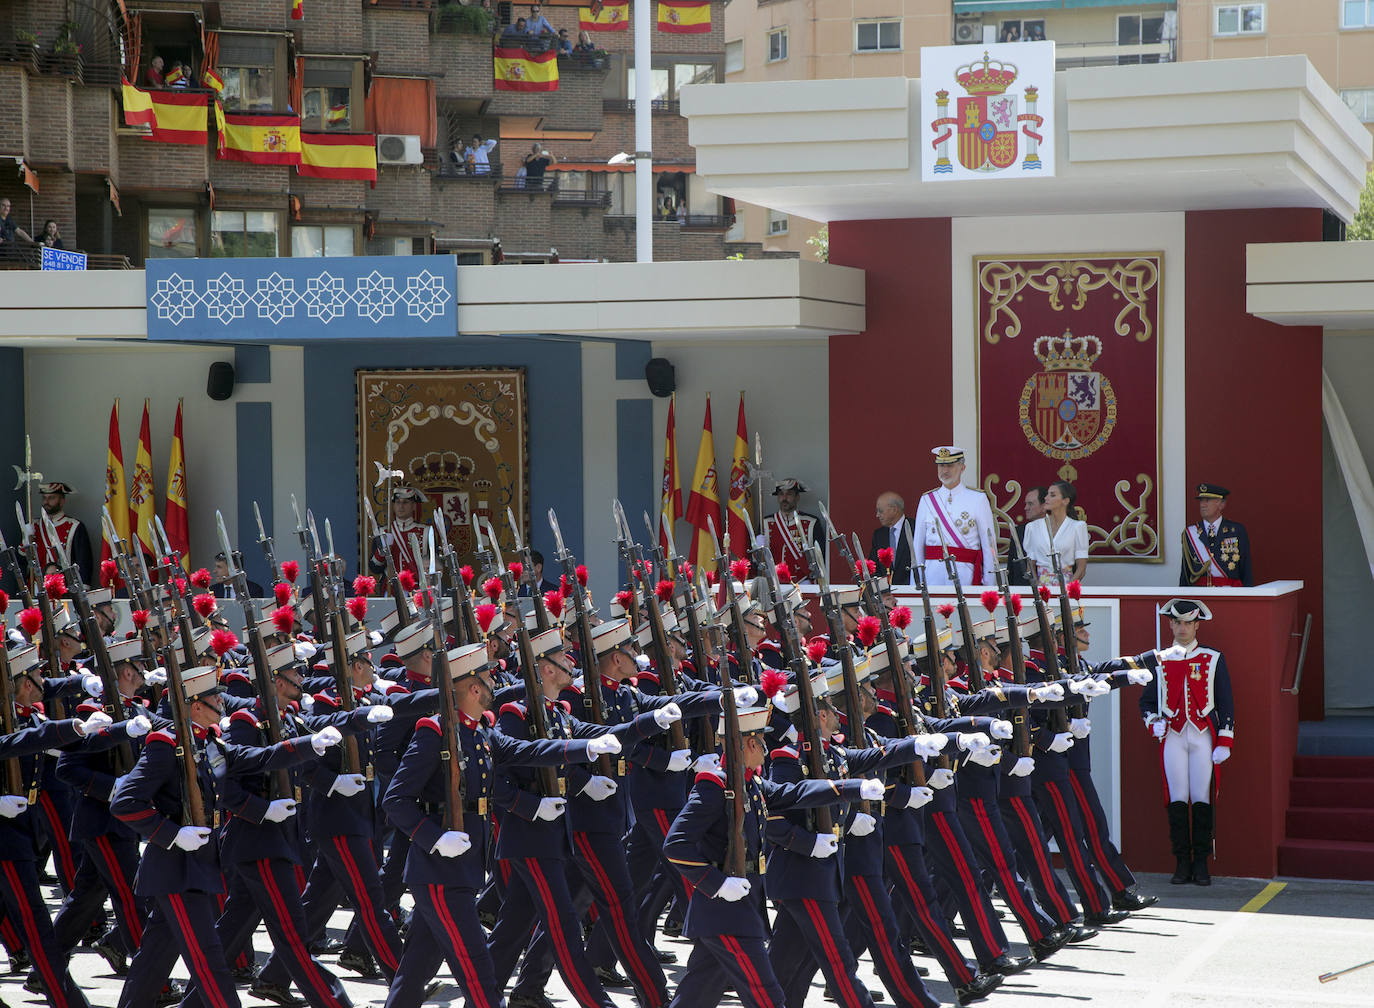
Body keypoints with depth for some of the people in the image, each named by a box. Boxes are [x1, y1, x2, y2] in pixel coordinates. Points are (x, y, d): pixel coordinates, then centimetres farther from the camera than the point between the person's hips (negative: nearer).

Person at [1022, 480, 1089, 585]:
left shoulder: (1077, 526, 4)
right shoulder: (1033, 527, 11)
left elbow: (1081, 568, 2)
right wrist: (1037, 586, -7)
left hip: (1067, 581, -2)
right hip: (1042, 583, 2)